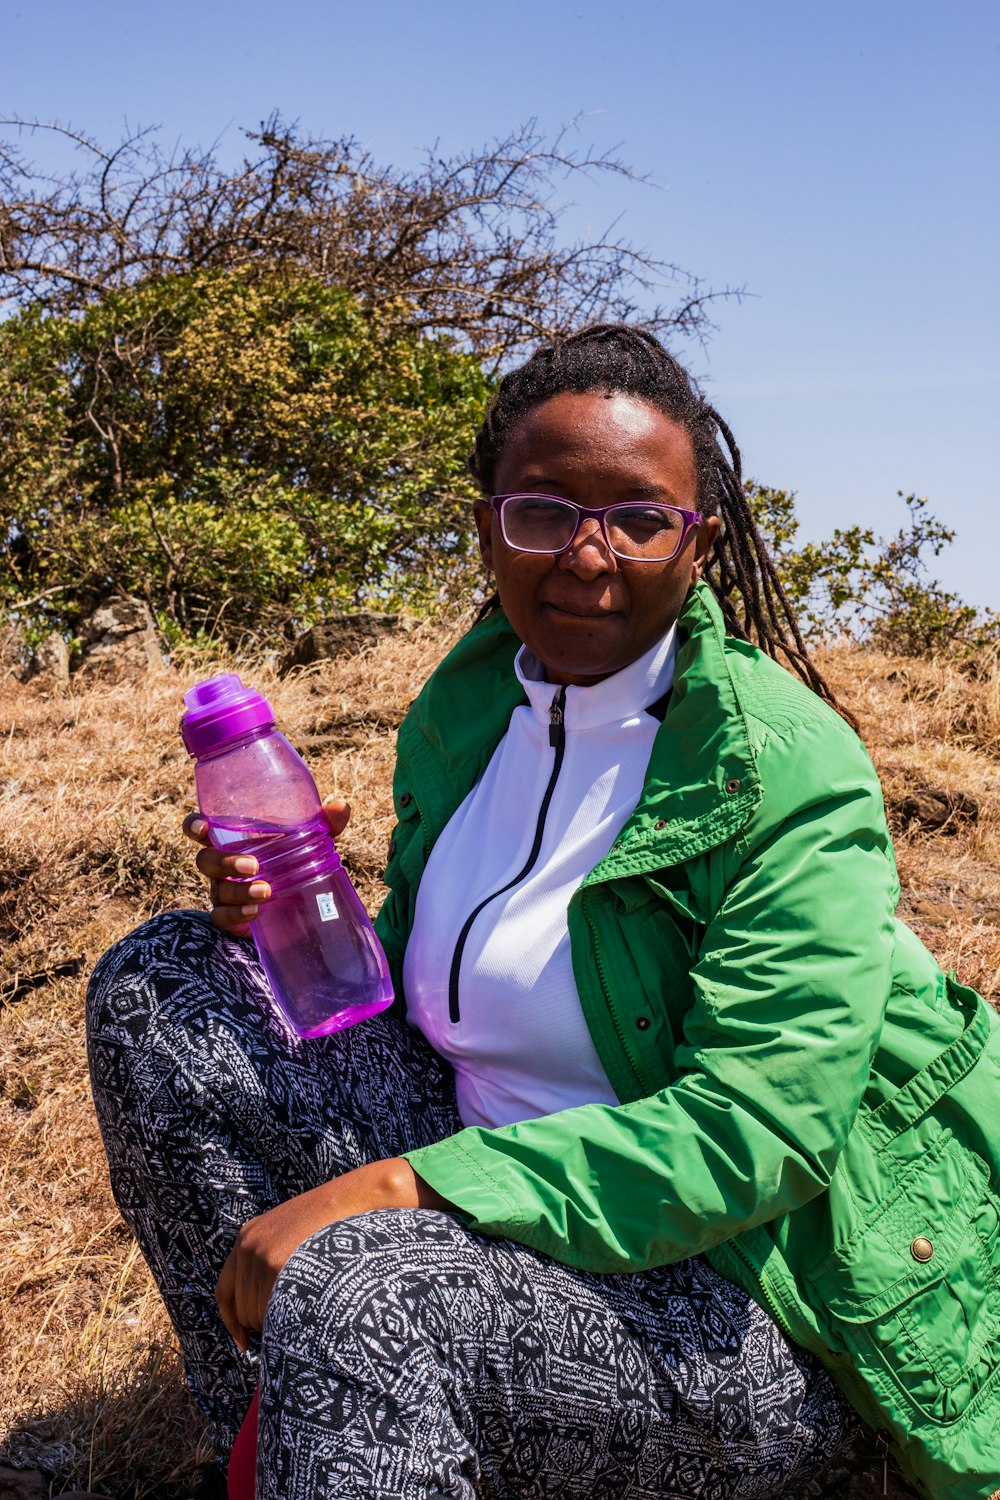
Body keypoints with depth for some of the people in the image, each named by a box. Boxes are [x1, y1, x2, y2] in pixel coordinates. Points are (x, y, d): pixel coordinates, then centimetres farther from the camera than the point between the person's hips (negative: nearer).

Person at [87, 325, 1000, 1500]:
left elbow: (753, 1137, -24)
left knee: (352, 1291, -37)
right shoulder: (460, 709, 4)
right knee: (159, 981, -1)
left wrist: (395, 1186, -30)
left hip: (745, 1321, -7)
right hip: (490, 1191, 8)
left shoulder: (789, 772, -17)